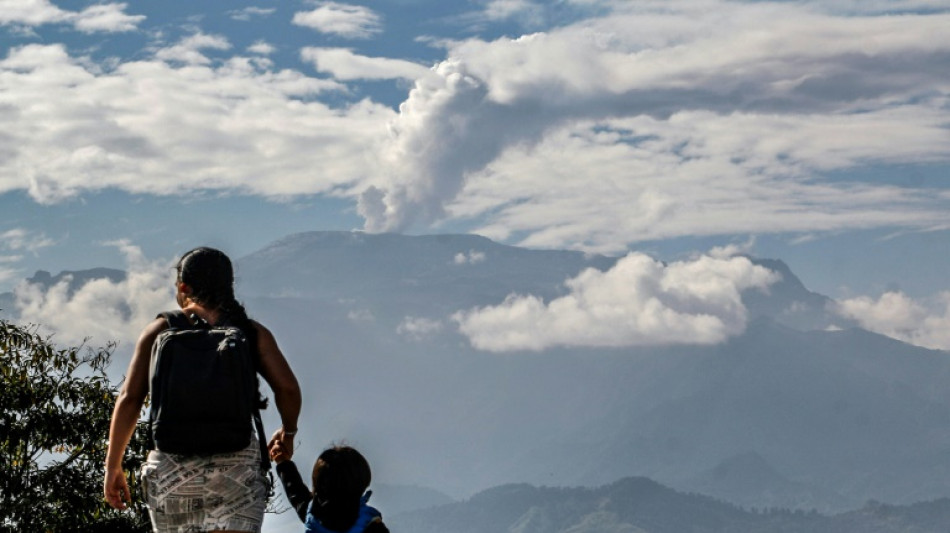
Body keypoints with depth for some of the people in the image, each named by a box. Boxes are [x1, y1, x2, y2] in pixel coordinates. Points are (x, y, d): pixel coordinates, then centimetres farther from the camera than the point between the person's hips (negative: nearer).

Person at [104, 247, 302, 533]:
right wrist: (288, 432, 16)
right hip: (237, 465, -1)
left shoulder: (159, 331, 5)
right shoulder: (251, 332, 5)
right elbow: (288, 387, -4)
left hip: (171, 467, 1)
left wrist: (113, 466, 6)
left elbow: (129, 400, -1)